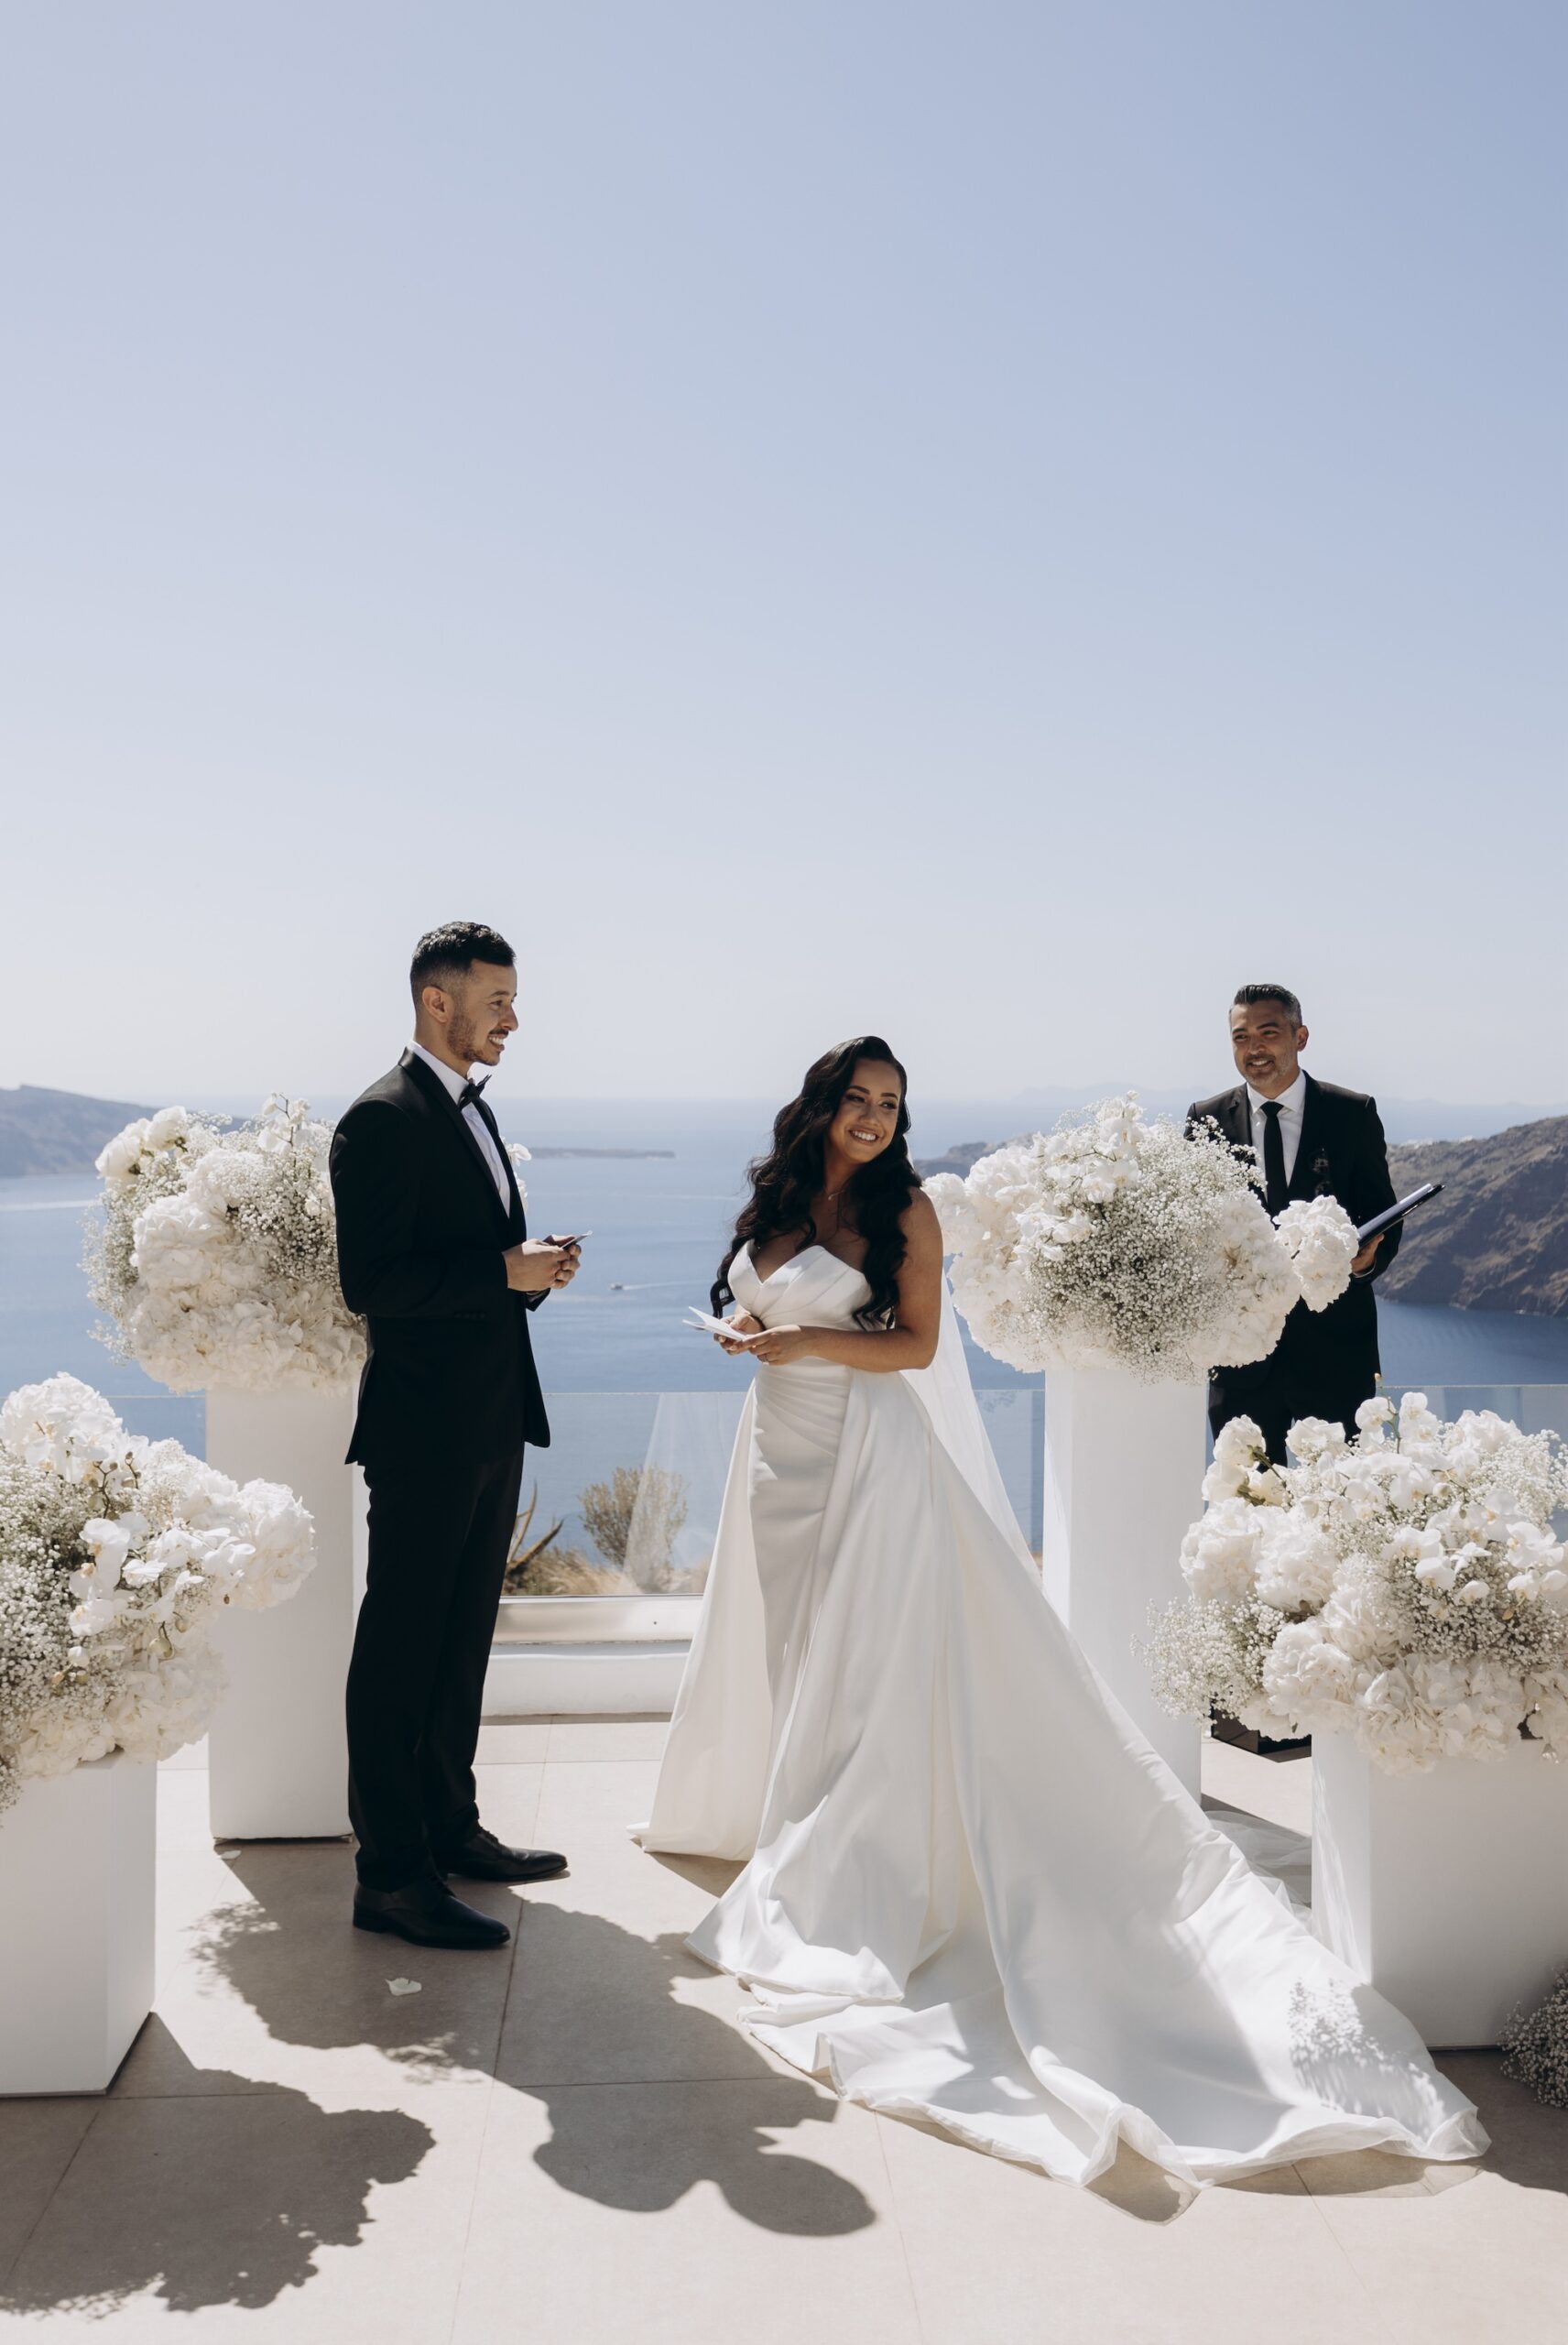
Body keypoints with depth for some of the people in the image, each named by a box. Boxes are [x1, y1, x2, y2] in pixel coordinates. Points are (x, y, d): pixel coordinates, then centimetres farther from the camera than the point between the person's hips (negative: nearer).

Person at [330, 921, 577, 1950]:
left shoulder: (475, 1110, 15)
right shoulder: (384, 1119, -14)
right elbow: (371, 1281, -21)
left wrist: (535, 1266, 3)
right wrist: (506, 1269, -21)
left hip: (493, 1422, 10)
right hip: (427, 1429, -9)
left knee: (464, 1636, 18)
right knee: (402, 1645, -1)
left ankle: (451, 1826, 32)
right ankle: (391, 1873, 9)